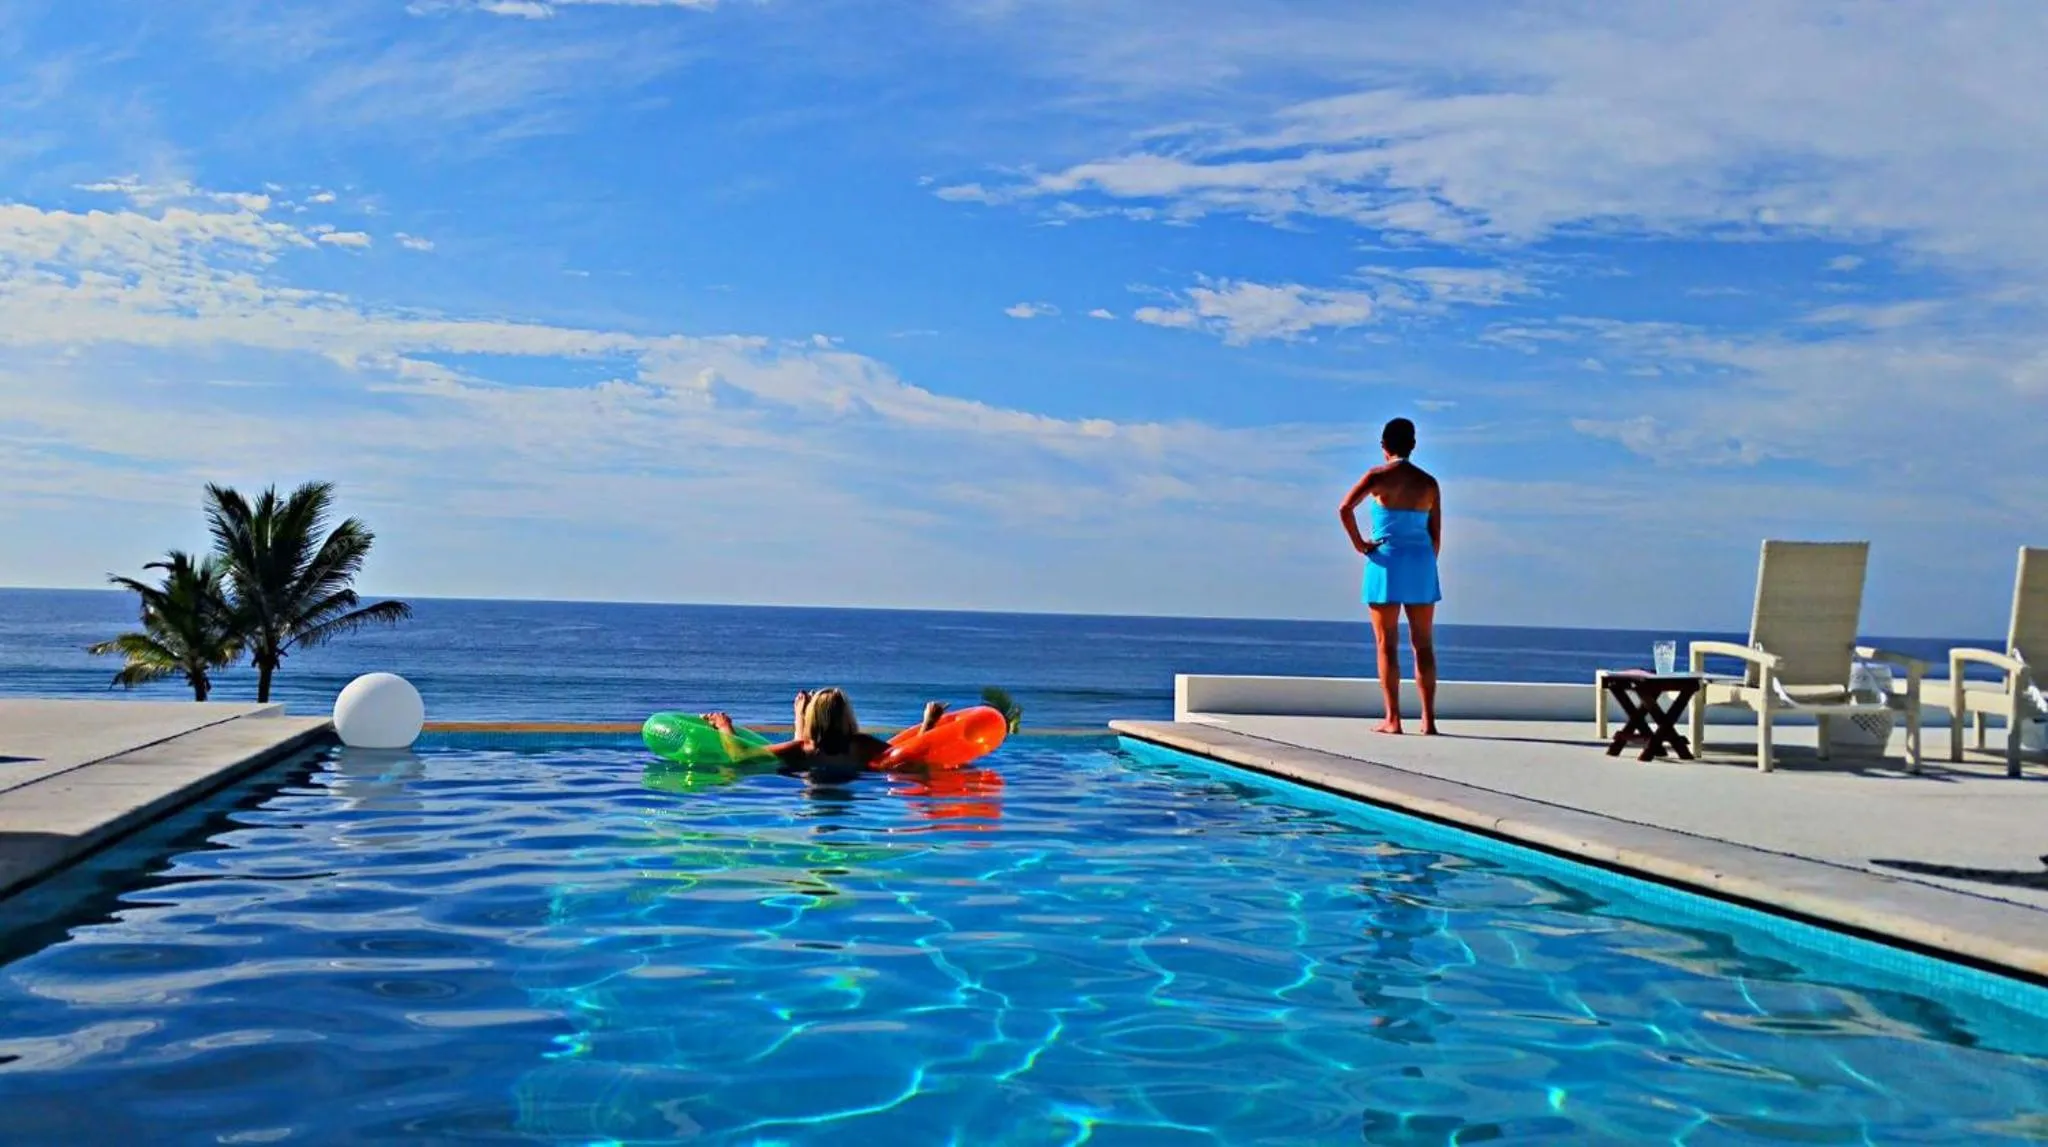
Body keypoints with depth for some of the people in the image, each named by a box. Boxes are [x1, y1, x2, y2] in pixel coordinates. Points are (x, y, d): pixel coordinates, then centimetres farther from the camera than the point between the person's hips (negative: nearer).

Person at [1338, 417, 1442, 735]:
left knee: (1387, 644, 1)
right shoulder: (1429, 483, 8)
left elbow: (1345, 508, -17)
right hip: (1421, 561, 3)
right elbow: (1436, 536, 8)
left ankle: (1393, 719, -2)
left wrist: (1359, 543, -6)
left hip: (1387, 561, -3)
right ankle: (1429, 720, 7)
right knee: (1424, 644, 7)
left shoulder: (1379, 476, -3)